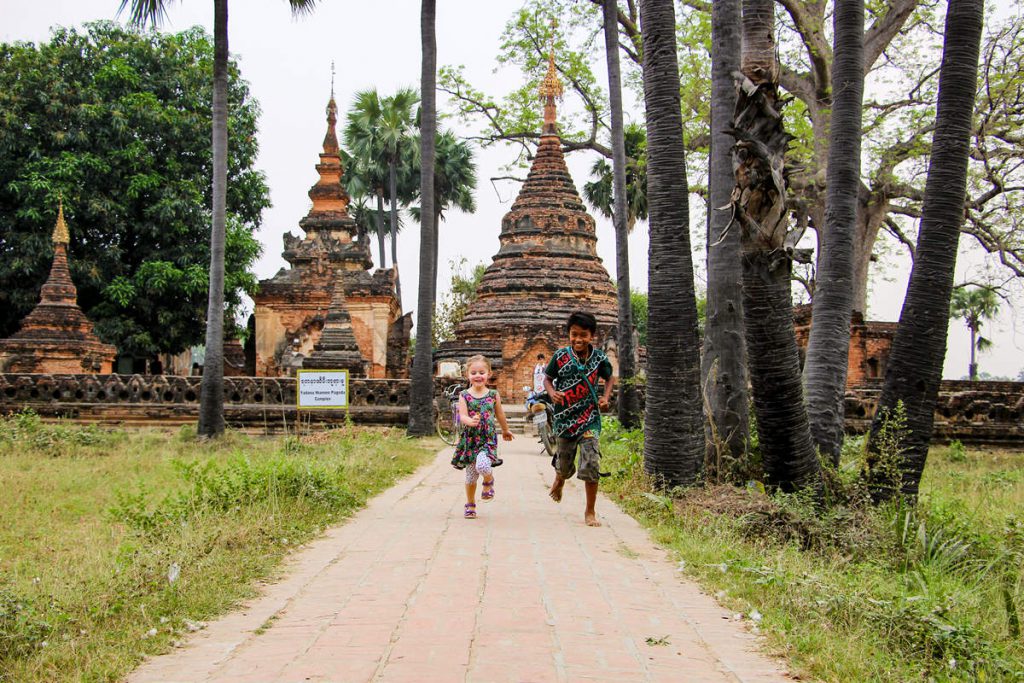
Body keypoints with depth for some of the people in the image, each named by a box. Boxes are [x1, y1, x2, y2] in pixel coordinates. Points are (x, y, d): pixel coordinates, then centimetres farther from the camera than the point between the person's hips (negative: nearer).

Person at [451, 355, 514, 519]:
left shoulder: (493, 395, 1)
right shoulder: (464, 396, -2)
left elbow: (500, 415, 16)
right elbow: (462, 416, -13)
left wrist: (506, 431, 30)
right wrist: (470, 421, -36)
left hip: (488, 438, -1)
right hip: (470, 438, 1)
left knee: (482, 466, -27)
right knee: (470, 475, 9)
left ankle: (489, 481, 8)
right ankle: (470, 505, 29)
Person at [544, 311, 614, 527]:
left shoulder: (599, 357, -4)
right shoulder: (561, 356, -8)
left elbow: (609, 378, 15)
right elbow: (547, 378, 4)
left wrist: (606, 397, -1)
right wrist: (552, 392, -17)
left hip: (589, 418, 0)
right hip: (565, 418, 0)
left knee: (591, 465, -11)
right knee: (564, 464, 15)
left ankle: (590, 511, 5)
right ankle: (559, 481, 54)